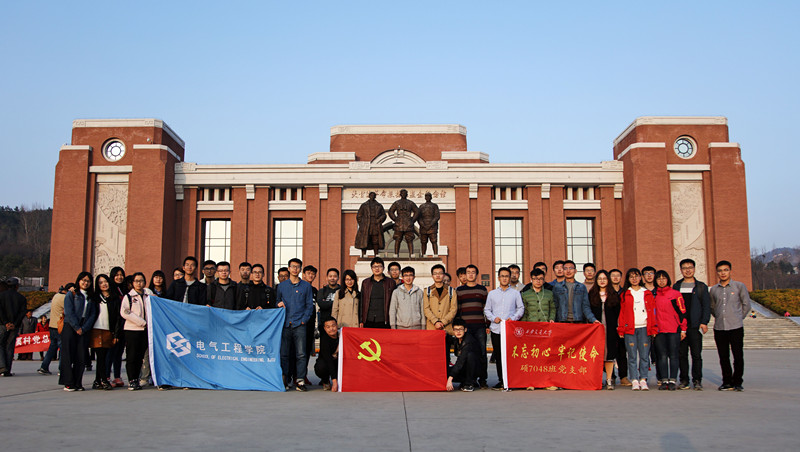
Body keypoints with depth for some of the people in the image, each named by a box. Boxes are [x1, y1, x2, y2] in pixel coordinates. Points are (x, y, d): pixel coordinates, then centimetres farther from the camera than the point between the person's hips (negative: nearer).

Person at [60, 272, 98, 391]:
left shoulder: (91, 297, 14)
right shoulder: (71, 294, 4)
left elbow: (92, 314, 7)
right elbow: (69, 312, -5)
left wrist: (84, 328, -6)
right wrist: (76, 327, -10)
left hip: (84, 330, 3)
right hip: (70, 328, -3)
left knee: (81, 357, 0)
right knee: (68, 356, -3)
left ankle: (77, 383, 6)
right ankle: (68, 383, 1)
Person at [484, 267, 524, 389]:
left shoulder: (515, 293, 10)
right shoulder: (492, 294, 14)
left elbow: (521, 308, 9)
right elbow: (486, 310, 14)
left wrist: (513, 318, -7)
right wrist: (493, 318, -4)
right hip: (496, 329, 2)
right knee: (498, 355, 2)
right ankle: (501, 380, 9)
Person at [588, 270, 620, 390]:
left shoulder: (614, 295, 10)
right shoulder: (591, 295, 8)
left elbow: (618, 313, 7)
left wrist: (616, 327, -2)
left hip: (610, 329, 1)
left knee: (609, 353, 1)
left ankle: (609, 380, 8)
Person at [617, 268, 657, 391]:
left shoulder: (647, 293, 12)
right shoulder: (625, 294, 10)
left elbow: (652, 312, 10)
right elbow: (622, 313, 7)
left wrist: (653, 328, 1)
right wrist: (621, 329, 0)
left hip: (644, 328, 1)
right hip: (630, 329, -1)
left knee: (644, 355, -1)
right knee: (632, 356, -3)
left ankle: (643, 380, 6)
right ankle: (634, 381, 1)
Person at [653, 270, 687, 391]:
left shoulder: (675, 294, 1)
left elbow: (682, 312, 1)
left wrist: (683, 329, -2)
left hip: (674, 330, -2)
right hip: (659, 331, 3)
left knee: (673, 356, 0)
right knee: (662, 356, 3)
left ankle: (673, 381, 4)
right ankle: (664, 381, 7)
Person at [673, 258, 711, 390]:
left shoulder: (701, 286, 7)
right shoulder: (676, 286, 13)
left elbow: (706, 306, 3)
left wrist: (704, 322, -7)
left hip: (695, 325, -2)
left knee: (696, 354, -2)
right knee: (682, 354, 4)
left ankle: (697, 380, 5)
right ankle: (684, 380, 11)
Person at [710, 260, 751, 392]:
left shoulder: (739, 286, 2)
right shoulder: (713, 289, 10)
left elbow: (746, 304, 7)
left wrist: (739, 318, 8)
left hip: (736, 327, -3)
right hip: (719, 328, 3)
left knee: (738, 356, -1)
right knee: (723, 357, 7)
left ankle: (737, 382, 9)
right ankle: (727, 382, 17)